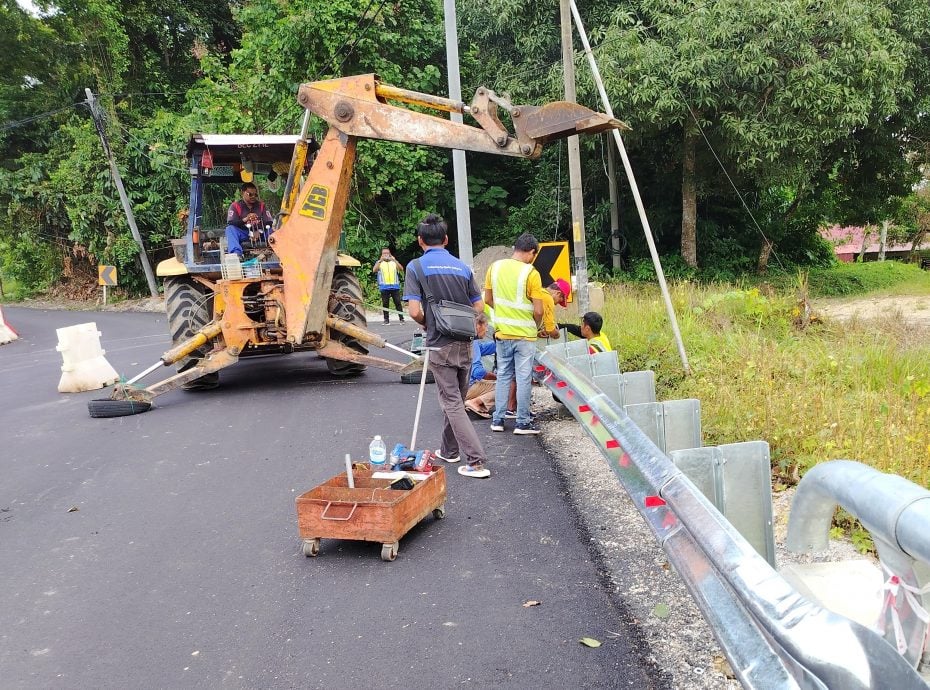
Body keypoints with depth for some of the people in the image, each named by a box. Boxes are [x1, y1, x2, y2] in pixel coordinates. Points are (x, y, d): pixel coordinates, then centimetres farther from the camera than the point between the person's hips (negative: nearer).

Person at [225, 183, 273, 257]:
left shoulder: (261, 205, 7)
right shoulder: (235, 206, 1)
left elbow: (269, 223, -3)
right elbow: (230, 223, -13)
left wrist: (258, 231, -23)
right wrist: (245, 220, -32)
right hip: (242, 233, -2)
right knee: (230, 229, -30)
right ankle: (236, 253, -49)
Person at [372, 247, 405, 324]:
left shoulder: (394, 262, 12)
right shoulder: (379, 262, 9)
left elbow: (401, 269, -5)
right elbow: (374, 270, -10)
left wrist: (394, 260, -20)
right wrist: (380, 260, -21)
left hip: (395, 286, 0)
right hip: (384, 287, 0)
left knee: (398, 302, -3)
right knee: (385, 304, 0)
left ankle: (401, 318, 1)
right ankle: (386, 319, 5)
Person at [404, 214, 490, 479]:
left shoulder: (416, 267, -7)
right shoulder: (462, 267, 6)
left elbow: (414, 310, -15)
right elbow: (479, 306, 7)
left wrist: (427, 324, 6)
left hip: (440, 345, -5)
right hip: (464, 343, 5)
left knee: (452, 403, -1)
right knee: (455, 399, 19)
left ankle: (477, 462, -7)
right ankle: (449, 450, 34)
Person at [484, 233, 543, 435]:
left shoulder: (495, 267, 1)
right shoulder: (531, 273, -13)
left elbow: (488, 299, 8)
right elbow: (538, 310, -13)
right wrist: (536, 326, 7)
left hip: (502, 332, 5)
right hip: (524, 334, -4)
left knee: (503, 376, 15)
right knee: (524, 378, 4)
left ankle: (497, 419, 18)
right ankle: (523, 423, 10)